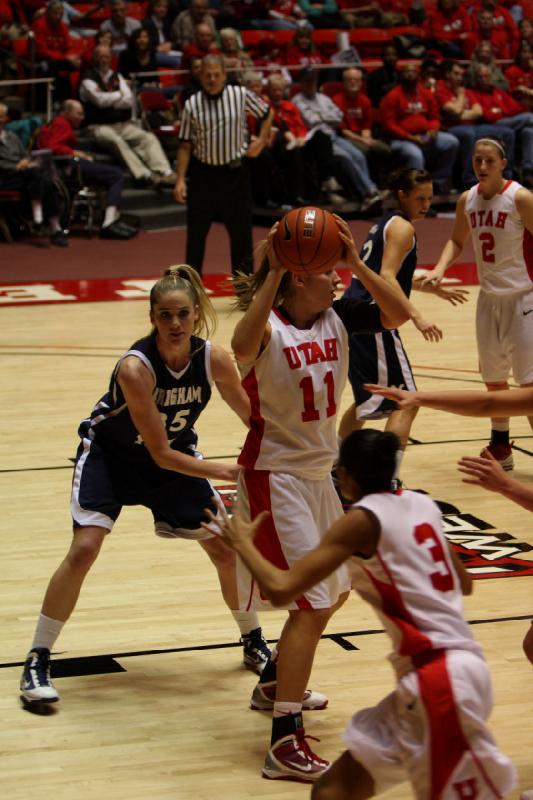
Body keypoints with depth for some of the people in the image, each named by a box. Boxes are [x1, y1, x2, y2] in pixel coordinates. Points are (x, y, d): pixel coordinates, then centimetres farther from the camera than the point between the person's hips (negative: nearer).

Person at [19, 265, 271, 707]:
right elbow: (160, 454, -31)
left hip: (176, 450, 4)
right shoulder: (135, 368, -35)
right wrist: (227, 471, -36)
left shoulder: (214, 359, -23)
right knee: (84, 549, -19)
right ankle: (38, 662, -7)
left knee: (226, 549, 3)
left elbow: (254, 418, -7)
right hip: (110, 454, -4)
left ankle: (254, 642, 28)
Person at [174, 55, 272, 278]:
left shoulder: (241, 95, -3)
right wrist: (181, 179, -5)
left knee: (241, 230, 4)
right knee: (196, 231, 4)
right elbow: (185, 145, 0)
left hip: (235, 172, 0)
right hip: (202, 174, 0)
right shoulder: (192, 105, -3)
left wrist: (261, 140, 2)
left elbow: (266, 114, 13)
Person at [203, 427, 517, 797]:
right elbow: (463, 584, 28)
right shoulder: (422, 505, 12)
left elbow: (280, 589, -14)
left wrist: (243, 541, 3)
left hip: (443, 681, -8)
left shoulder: (362, 520, -9)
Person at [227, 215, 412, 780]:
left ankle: (274, 685, 43)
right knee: (311, 603, -14)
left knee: (335, 590, 24)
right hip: (275, 478, -9)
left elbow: (397, 314, -10)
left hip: (318, 475, 9)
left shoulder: (337, 319, 0)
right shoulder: (269, 326, -20)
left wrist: (357, 264, -20)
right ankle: (285, 745, -14)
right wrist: (274, 274, -44)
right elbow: (242, 346, -43)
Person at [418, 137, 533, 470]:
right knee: (493, 379, 15)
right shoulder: (468, 200, 3)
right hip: (488, 299, 6)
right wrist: (440, 268, 0)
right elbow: (457, 241, 18)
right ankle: (501, 448, 32)